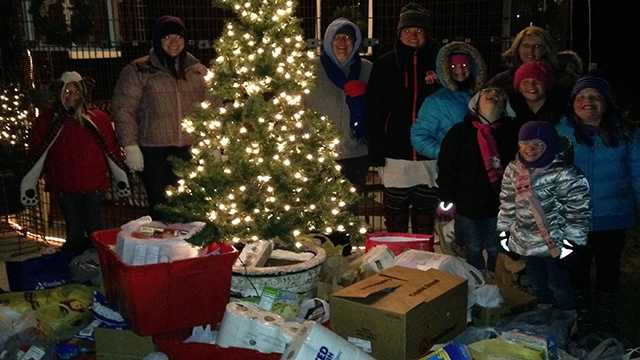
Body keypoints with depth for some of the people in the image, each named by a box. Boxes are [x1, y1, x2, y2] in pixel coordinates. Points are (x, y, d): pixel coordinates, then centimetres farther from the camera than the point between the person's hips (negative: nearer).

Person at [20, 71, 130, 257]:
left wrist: (121, 178, 6)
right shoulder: (46, 121, -1)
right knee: (74, 235, 10)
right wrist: (28, 185, 2)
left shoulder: (98, 118, -3)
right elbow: (35, 155, 2)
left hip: (94, 186, 0)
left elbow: (112, 149, 2)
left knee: (96, 232, 8)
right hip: (64, 188, 1)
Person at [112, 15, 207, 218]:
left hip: (189, 150, 3)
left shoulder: (196, 70, 12)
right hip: (154, 152, -3)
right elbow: (123, 108, -2)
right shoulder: (139, 70, 0)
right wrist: (130, 146, -8)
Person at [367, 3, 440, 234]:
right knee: (395, 220, 4)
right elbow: (373, 109, 0)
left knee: (426, 219, 10)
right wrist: (376, 150, -6)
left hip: (430, 154, 1)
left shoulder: (438, 63, 6)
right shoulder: (385, 64, 4)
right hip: (396, 153, -1)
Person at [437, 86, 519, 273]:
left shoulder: (513, 132, 3)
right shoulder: (459, 132, 3)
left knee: (496, 251, 9)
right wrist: (447, 199, -4)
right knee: (473, 251, 11)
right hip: (468, 206, 0)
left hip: (500, 206, 0)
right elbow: (445, 168, 1)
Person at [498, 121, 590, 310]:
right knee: (537, 286, 20)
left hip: (555, 243, -6)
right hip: (526, 242, 6)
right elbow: (507, 203, 10)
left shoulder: (565, 174, -18)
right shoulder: (513, 170, 1)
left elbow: (577, 209, -14)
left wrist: (572, 240, -15)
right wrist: (504, 230, 10)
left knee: (559, 287, 7)